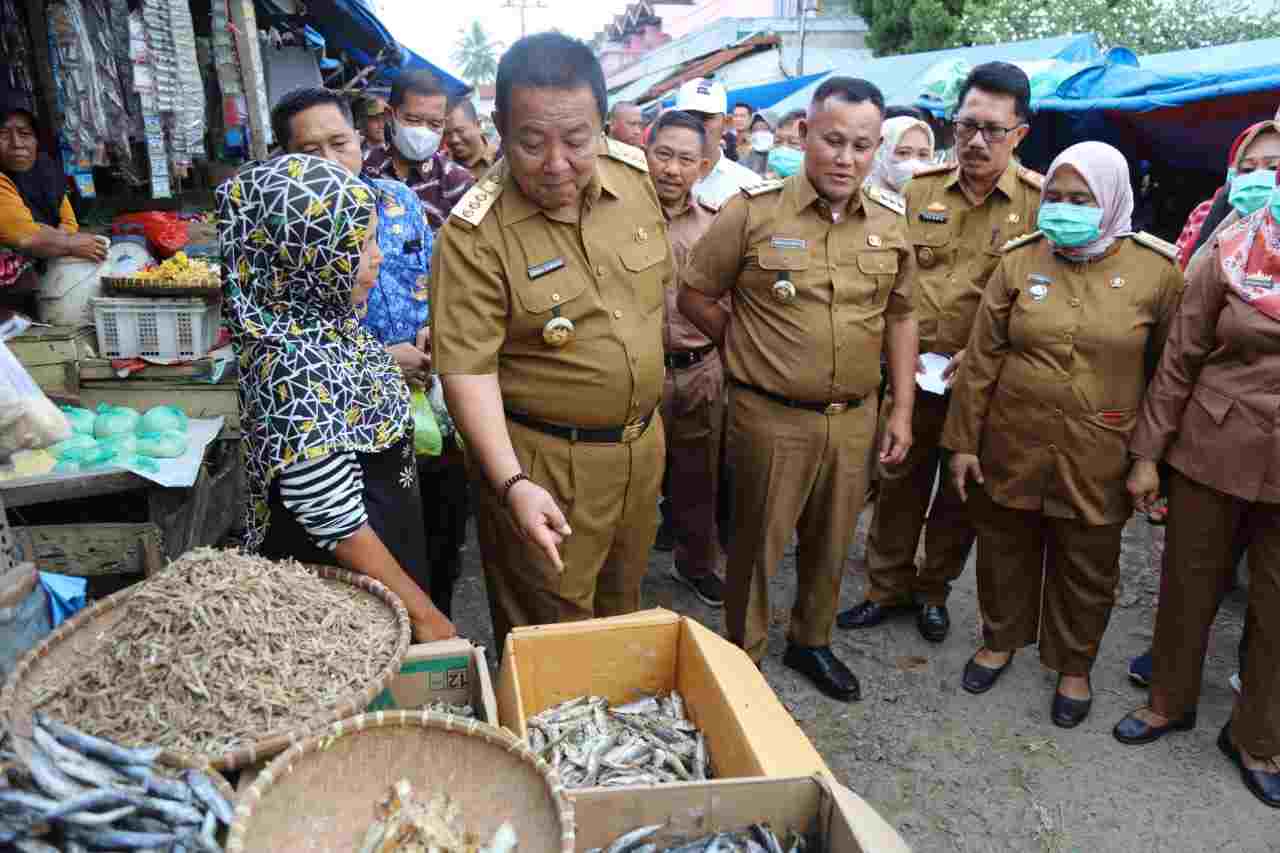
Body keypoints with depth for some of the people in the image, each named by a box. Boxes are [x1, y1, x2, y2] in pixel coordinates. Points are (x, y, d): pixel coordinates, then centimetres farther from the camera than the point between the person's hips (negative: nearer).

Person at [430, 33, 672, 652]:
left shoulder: (635, 174, -4)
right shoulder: (475, 233, -22)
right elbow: (467, 369, -23)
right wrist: (511, 483, -33)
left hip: (642, 442, 6)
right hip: (543, 461, -5)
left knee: (624, 603, 27)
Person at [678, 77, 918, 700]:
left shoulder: (890, 221, 4)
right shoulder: (754, 210, -9)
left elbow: (900, 316, 11)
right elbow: (695, 295, -1)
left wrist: (902, 410, 8)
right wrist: (750, 350, 1)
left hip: (854, 418, 4)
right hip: (770, 416, -4)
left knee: (831, 544, 18)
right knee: (758, 544, 9)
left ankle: (811, 642, 41)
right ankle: (742, 660, 29)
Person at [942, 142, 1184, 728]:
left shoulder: (1157, 270, -5)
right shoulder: (1019, 261, -2)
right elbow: (981, 359, -1)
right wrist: (963, 441, -1)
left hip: (1096, 457, -1)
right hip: (1012, 445, 1)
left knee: (1086, 570, 13)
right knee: (1005, 553, 16)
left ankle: (1074, 666, 35)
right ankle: (1000, 640, 39)